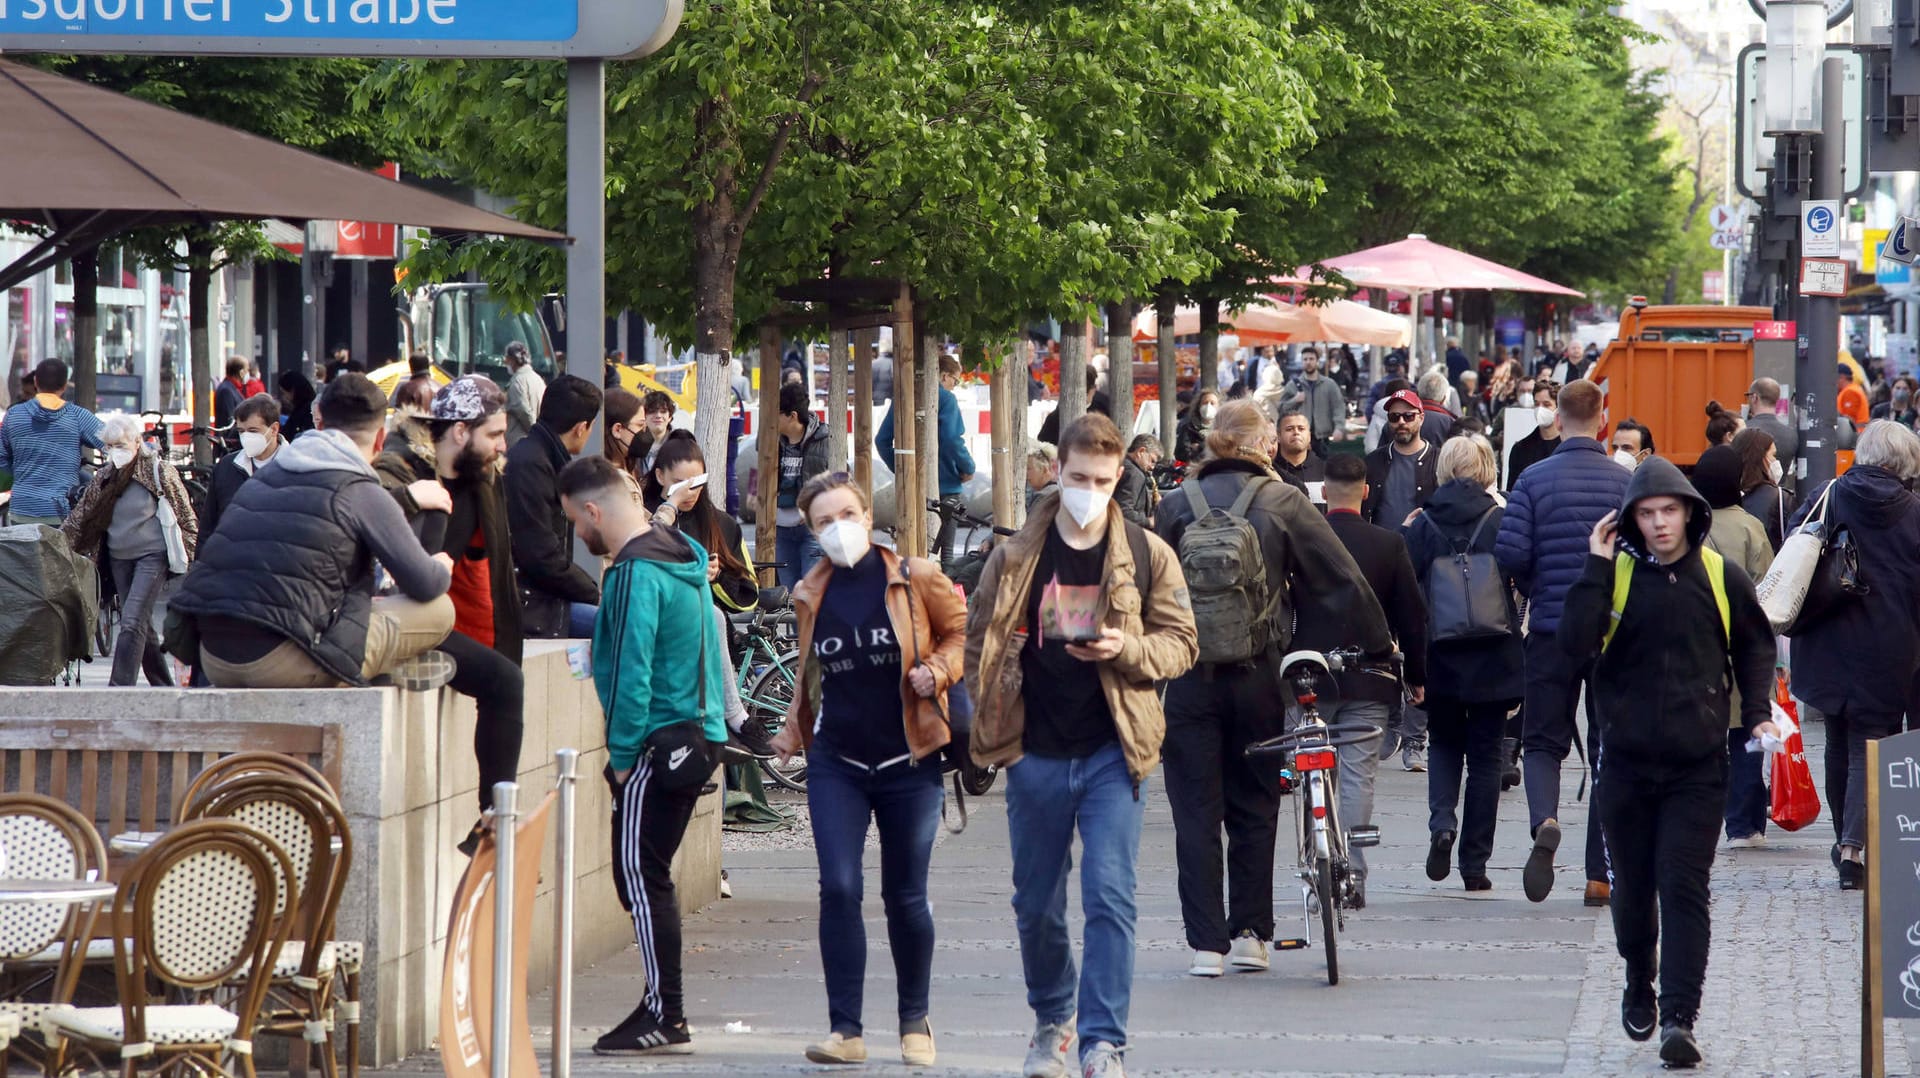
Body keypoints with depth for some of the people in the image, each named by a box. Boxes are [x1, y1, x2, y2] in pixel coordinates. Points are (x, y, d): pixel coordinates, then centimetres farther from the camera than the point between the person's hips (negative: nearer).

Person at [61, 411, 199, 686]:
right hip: (119, 558, 6)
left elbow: (186, 517, -3)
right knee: (141, 626, 9)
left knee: (132, 622, -16)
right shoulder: (104, 478, 8)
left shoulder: (159, 472, -7)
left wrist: (190, 557, -5)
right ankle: (164, 688, 21)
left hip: (152, 556, -6)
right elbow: (80, 517, 11)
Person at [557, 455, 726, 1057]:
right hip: (698, 734, 10)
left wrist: (622, 753, -13)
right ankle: (663, 1010, 18)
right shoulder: (683, 555, 12)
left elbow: (631, 672, -21)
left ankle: (665, 1020, -5)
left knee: (641, 878, -5)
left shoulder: (638, 574, -18)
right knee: (648, 877, 14)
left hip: (659, 744, -10)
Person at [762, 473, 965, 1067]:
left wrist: (936, 671, -13)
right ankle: (845, 1029, -4)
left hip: (907, 761, -2)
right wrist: (793, 732, 13)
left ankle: (916, 1023, 23)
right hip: (837, 762, 2)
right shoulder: (812, 595, 7)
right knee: (838, 889, -9)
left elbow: (961, 634, 5)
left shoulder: (915, 579, -5)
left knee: (906, 896, 6)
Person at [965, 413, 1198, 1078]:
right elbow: (981, 644, 10)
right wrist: (992, 727, 1)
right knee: (1036, 904, 11)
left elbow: (1181, 643, 3)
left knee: (1110, 898, -11)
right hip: (1036, 755, 2)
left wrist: (1127, 649, -16)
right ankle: (1052, 1021, 33)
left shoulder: (1147, 555, 1)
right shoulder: (1014, 558, 3)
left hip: (1112, 752, -2)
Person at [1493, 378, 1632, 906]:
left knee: (1542, 742, 9)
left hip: (1551, 630, 0)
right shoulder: (1625, 482, -3)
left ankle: (1544, 821, -22)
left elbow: (1511, 552, -11)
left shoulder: (1534, 480, -5)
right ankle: (1599, 875, 9)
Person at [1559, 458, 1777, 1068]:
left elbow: (1755, 648, 16)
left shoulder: (1721, 577, 2)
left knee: (1684, 888, -8)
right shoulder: (1614, 574, -1)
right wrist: (1596, 568, -16)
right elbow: (1575, 646, -15)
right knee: (1633, 887, 11)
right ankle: (1639, 986, 36)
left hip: (1698, 765, -1)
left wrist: (1757, 714, 4)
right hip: (1626, 760, 1)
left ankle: (1679, 1018, -12)